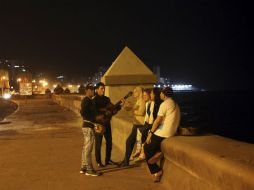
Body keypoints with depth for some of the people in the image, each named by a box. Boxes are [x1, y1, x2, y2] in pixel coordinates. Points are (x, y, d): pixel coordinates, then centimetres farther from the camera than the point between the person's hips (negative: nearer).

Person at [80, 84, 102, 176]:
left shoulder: (88, 100, 16)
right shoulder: (86, 100, -14)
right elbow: (83, 112, -24)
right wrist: (94, 120, -20)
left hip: (88, 126, 10)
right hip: (88, 127, -10)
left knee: (86, 148, 13)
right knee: (88, 149, -6)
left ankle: (83, 168, 20)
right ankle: (89, 170, -2)